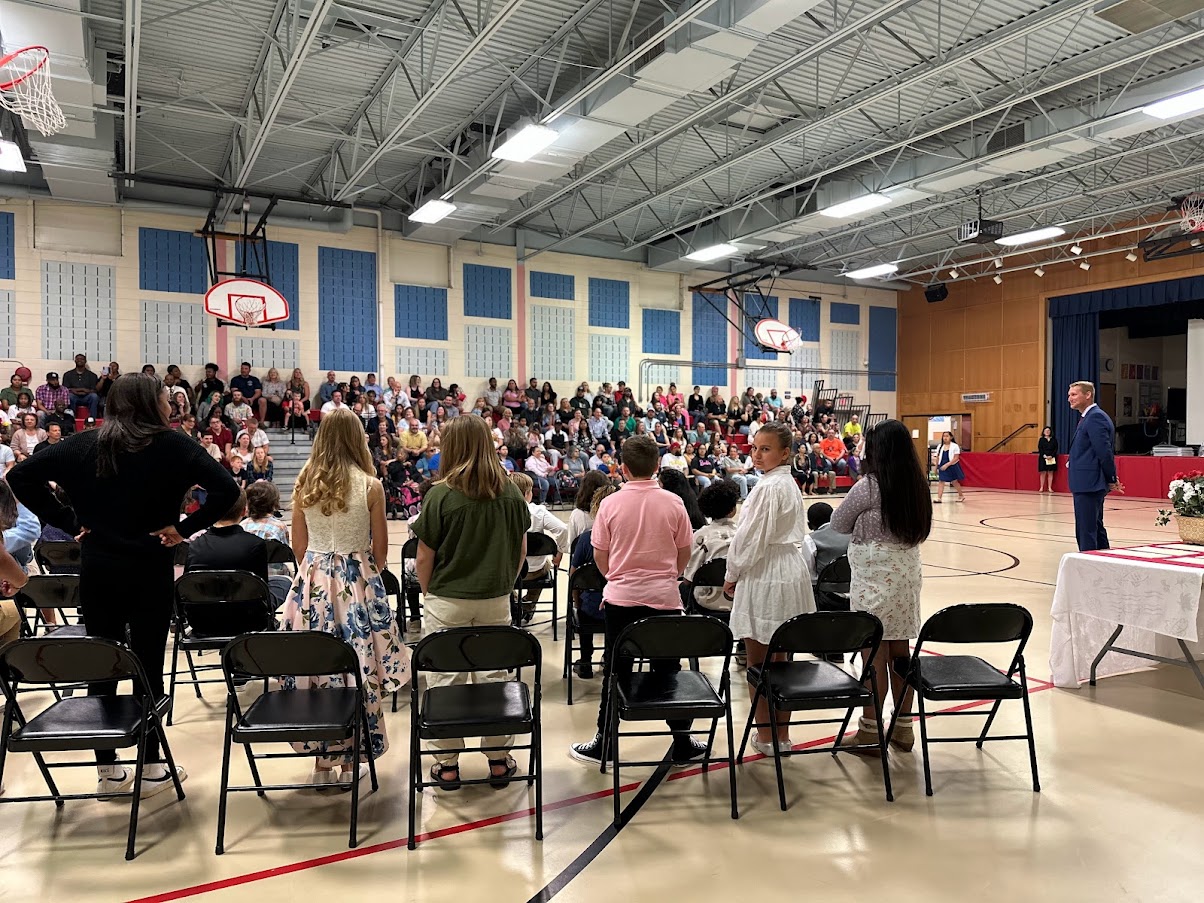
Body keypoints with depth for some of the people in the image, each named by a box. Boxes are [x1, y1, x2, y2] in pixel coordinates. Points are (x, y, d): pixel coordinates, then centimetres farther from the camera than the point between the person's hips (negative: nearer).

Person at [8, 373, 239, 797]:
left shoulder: (83, 445, 3)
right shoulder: (171, 445, -9)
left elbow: (22, 476, 2)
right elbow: (226, 489, -20)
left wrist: (67, 520, 2)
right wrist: (185, 527, -11)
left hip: (96, 570, 4)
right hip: (149, 571, -4)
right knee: (148, 666, 5)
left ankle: (108, 770, 21)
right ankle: (151, 769, 14)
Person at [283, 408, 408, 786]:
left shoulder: (304, 483, 1)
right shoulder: (370, 485, -9)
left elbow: (298, 545, 7)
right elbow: (380, 549, -2)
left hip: (313, 582, 4)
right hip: (357, 584, -3)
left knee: (315, 669, 11)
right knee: (357, 672, 6)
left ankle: (322, 761, 21)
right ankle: (350, 762, 16)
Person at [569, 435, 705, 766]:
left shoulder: (611, 504, -7)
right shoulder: (673, 503, -5)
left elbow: (600, 556, 0)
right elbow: (684, 553, 4)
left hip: (621, 597, 0)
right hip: (664, 596, 1)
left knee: (616, 670, 9)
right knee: (668, 670, 11)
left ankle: (604, 743, 18)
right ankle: (682, 742, 20)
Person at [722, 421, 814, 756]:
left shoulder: (767, 488, -17)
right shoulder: (790, 484, 11)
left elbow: (752, 538, -17)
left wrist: (732, 574, -2)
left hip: (762, 578, -9)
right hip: (789, 574, 9)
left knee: (757, 663, 3)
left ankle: (766, 735, 12)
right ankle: (782, 734, 23)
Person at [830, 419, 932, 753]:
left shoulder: (869, 485, -14)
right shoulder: (918, 485, 4)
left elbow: (838, 524, -2)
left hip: (874, 575, -6)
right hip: (907, 572, 6)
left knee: (875, 654, 0)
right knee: (900, 652, 12)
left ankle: (870, 731, 10)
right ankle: (903, 728, 22)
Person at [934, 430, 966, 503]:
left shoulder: (955, 446, -10)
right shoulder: (940, 446, 3)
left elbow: (956, 458, -16)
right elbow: (938, 458, 10)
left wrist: (947, 465, -24)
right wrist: (936, 468, 11)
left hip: (952, 466, -3)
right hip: (942, 467, 3)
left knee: (954, 481, 12)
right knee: (941, 481, -6)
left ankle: (961, 495, 34)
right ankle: (938, 498, -9)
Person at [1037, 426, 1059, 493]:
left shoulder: (1054, 440, 8)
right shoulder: (1041, 440, 5)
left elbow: (1056, 449, 2)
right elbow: (1040, 449, -2)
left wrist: (1051, 456, -12)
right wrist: (1044, 456, -15)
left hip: (1052, 458, 1)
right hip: (1043, 458, -1)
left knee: (1050, 473, 2)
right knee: (1043, 473, -2)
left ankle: (1049, 487, 4)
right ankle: (1041, 487, 2)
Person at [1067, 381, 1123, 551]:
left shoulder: (1095, 417, -15)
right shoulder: (1088, 417, 17)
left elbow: (1104, 451, -19)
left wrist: (1111, 480, -11)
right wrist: (1111, 480, 15)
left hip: (1089, 485, -10)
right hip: (1086, 484, 10)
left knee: (1086, 533, -5)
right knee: (1096, 529, 16)